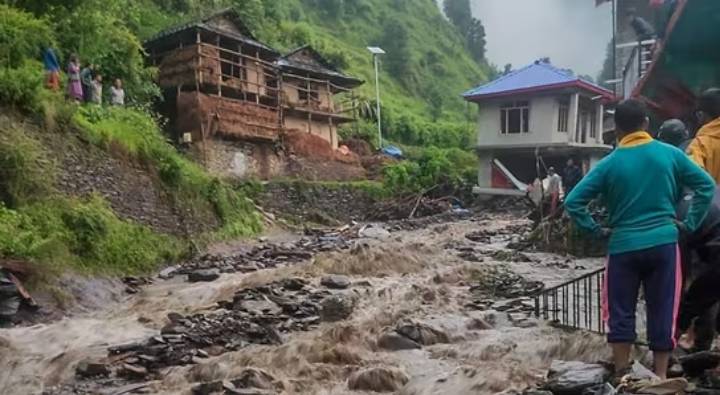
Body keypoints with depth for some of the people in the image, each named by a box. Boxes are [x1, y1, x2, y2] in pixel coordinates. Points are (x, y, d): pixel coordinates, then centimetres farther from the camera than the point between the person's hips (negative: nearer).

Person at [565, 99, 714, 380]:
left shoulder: (609, 164, -3)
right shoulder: (670, 154, 1)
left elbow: (573, 201, -7)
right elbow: (706, 186, 3)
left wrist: (596, 229, 2)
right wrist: (690, 223, 7)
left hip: (624, 246, -1)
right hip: (663, 244, 1)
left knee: (621, 312, 9)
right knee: (662, 311, 10)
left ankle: (621, 374, 14)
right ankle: (660, 375, 17)